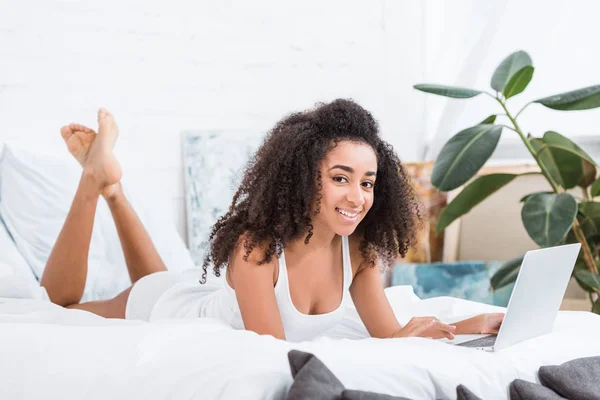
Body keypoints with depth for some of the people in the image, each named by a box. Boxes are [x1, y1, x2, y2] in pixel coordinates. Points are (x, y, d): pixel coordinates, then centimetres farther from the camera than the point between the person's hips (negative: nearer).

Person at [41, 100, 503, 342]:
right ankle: (97, 179, 21)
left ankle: (114, 188, 34)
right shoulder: (256, 246, -41)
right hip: (164, 308, -5)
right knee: (57, 302, 21)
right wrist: (393, 349, -50)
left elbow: (389, 332, -21)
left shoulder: (357, 248, -23)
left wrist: (474, 325, -36)